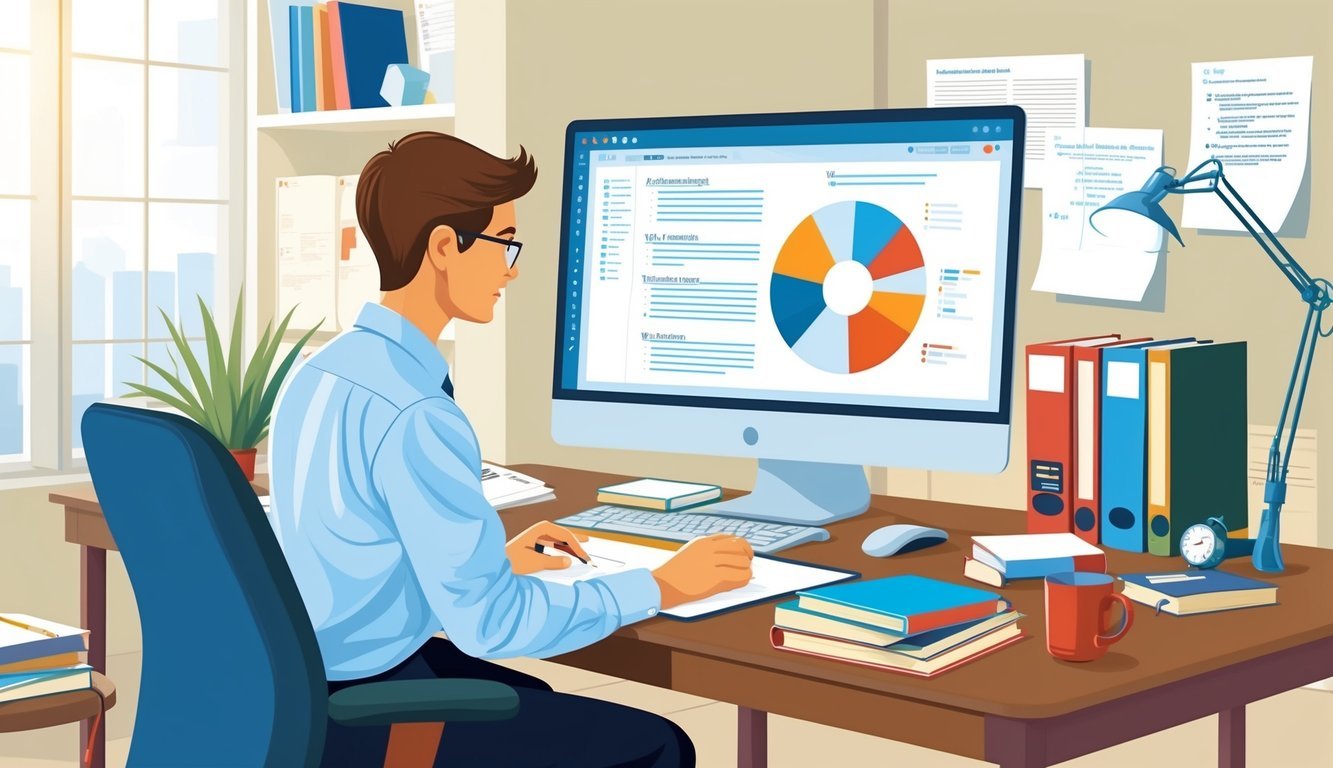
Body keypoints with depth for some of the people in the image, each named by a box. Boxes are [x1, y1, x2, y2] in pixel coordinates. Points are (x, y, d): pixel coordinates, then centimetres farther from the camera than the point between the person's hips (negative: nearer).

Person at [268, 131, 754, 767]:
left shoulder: (320, 372, 4)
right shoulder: (413, 415, -24)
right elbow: (489, 622, -21)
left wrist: (492, 559, 13)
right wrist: (662, 588, -12)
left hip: (302, 689, 10)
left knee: (537, 705, 31)